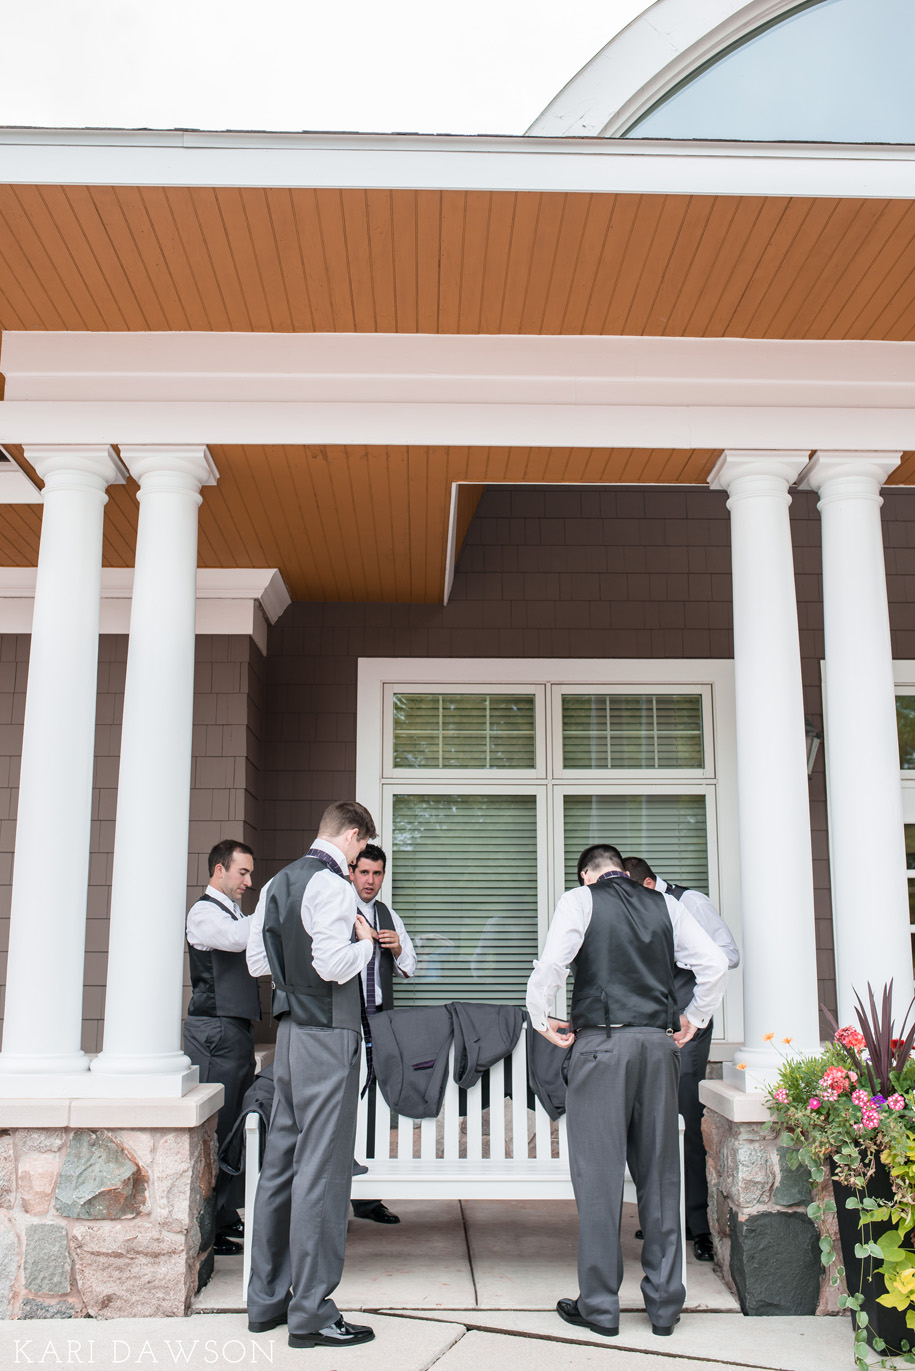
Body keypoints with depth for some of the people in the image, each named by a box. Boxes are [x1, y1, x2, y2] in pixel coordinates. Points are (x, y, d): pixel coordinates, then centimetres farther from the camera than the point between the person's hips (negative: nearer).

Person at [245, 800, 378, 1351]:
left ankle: (267, 1299, 24)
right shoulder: (331, 883, -14)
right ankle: (311, 1314, 3)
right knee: (321, 1170, -4)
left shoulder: (279, 882, 13)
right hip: (328, 1036, -9)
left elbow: (257, 960, 16)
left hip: (290, 1032, 9)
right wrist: (364, 942, -5)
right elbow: (334, 965, -22)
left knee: (280, 1164, 14)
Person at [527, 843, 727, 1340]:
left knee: (599, 1173, 2)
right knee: (659, 1172, 10)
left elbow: (551, 964, -12)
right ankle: (664, 1304, 16)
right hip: (658, 1043, 4)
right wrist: (693, 1019, 17)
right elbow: (715, 964, 7)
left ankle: (599, 1305, 8)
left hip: (601, 1043, -4)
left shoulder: (580, 899, 2)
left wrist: (541, 1020, 1)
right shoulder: (664, 904, 13)